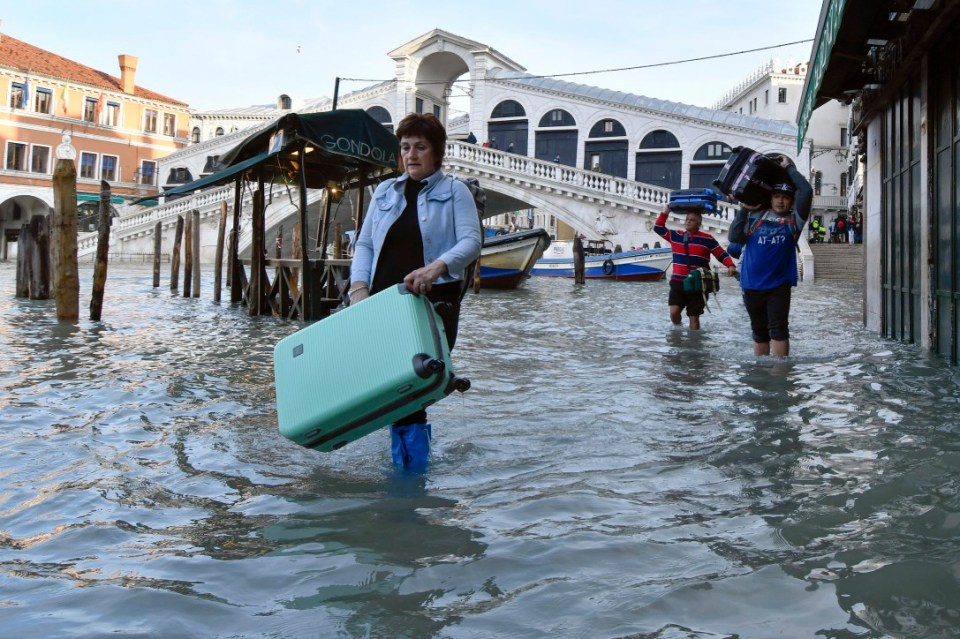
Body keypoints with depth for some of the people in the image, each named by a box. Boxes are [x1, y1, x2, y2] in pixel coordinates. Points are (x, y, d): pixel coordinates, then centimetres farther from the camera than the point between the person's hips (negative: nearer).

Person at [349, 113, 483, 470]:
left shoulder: (454, 192, 8)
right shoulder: (385, 192, 20)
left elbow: (471, 241, -7)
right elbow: (364, 244, 16)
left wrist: (437, 267, -25)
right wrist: (359, 286, -2)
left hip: (434, 301, -3)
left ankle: (413, 461, 6)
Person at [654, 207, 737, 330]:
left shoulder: (707, 239, -1)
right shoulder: (676, 236, 9)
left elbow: (722, 254, 0)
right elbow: (658, 228, 14)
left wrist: (731, 266, -17)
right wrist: (665, 213, 3)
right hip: (677, 282, 2)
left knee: (694, 317, 3)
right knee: (674, 312, -12)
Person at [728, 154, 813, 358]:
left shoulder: (794, 220, 2)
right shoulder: (755, 217, 6)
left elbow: (806, 191, -7)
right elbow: (735, 237, -4)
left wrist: (789, 168, 1)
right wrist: (745, 209, -2)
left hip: (779, 285, -2)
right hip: (751, 284, 2)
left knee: (778, 329, -8)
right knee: (759, 331, 13)